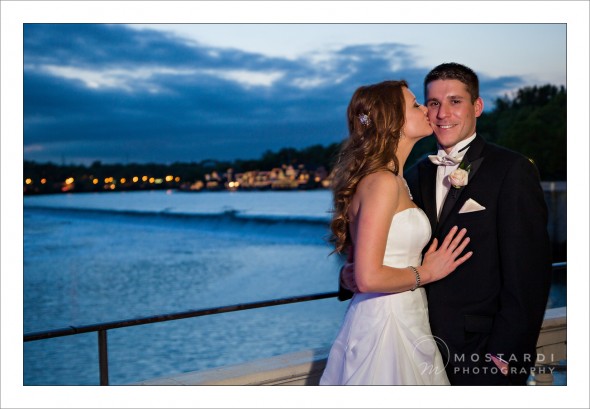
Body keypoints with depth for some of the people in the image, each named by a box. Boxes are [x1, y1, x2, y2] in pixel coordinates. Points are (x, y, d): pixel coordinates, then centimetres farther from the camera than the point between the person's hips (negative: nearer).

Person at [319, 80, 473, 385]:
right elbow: (369, 277, -23)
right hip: (387, 328, -9)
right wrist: (427, 272, -11)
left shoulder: (393, 179, 11)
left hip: (404, 323, 9)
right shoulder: (382, 182, -18)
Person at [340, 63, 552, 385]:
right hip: (424, 344, 5)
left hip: (481, 351, -5)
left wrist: (504, 356, -16)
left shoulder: (512, 170, -10)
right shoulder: (416, 175, 8)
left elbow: (528, 275, -14)